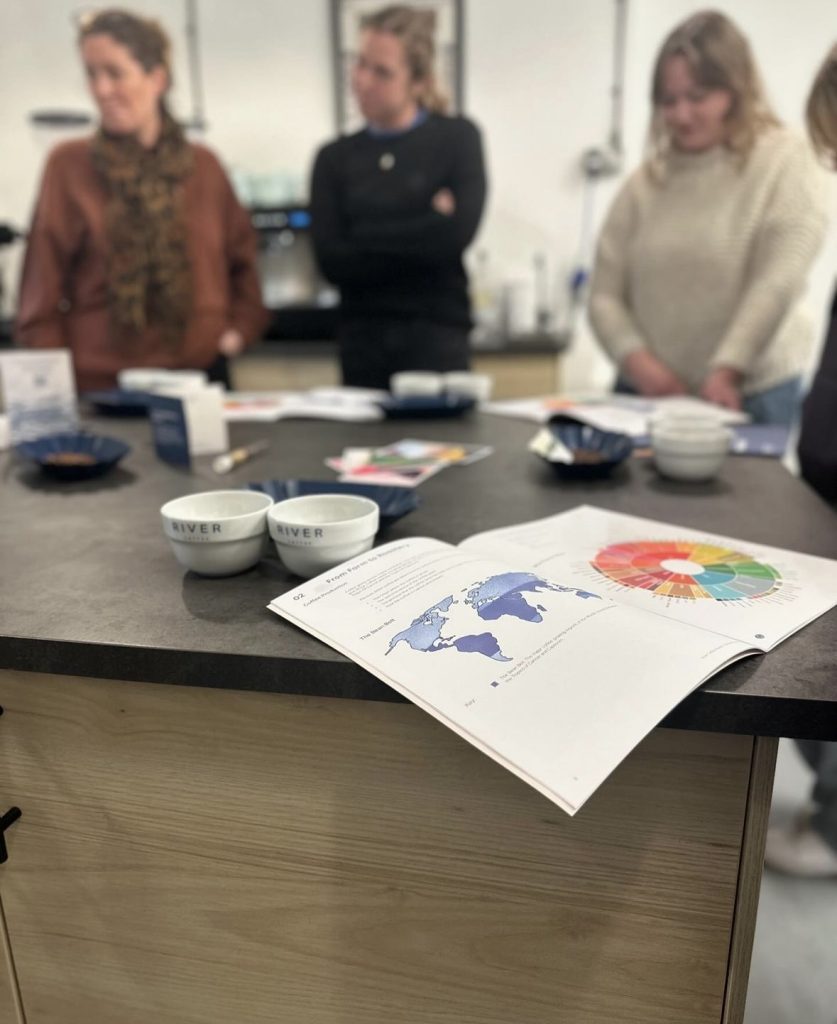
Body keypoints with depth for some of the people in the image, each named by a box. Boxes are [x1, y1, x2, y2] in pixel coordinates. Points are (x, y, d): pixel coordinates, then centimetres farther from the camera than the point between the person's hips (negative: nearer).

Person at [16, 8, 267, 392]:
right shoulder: (68, 165, -1)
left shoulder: (203, 165, 6)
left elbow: (241, 256, 18)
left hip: (201, 372, 2)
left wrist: (241, 326, 6)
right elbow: (42, 285, -1)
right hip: (101, 385, -2)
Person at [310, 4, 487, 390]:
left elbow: (456, 234, -12)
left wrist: (365, 237, -5)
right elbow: (333, 261, -4)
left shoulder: (456, 137, 4)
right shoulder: (334, 158, 8)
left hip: (437, 338, -2)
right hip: (362, 341, 2)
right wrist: (427, 227, -7)